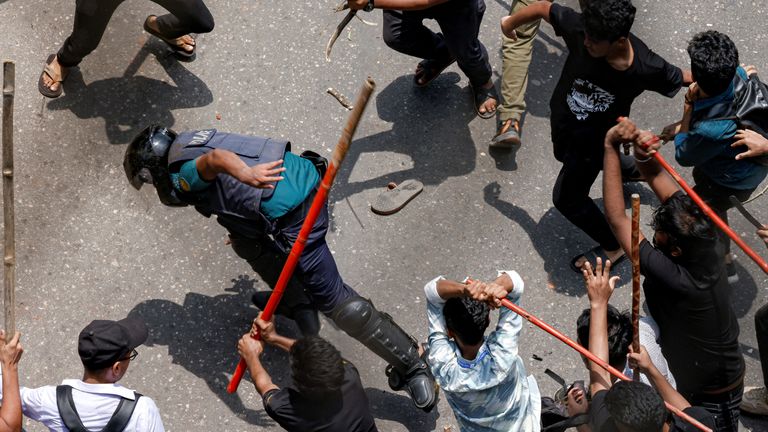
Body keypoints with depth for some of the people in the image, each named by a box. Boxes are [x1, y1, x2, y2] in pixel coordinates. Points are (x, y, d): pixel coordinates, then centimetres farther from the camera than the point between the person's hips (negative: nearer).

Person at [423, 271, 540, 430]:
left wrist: (463, 290, -55)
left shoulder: (442, 366, -38)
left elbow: (431, 289, -36)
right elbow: (515, 280, -36)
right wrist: (493, 287, -57)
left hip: (475, 428, 0)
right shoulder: (503, 355, -39)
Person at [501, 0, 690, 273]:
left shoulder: (647, 69, -36)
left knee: (567, 199, 8)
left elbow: (683, 78, -16)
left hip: (595, 139, -5)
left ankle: (614, 247, 34)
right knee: (565, 155, 36)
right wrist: (510, 23, 0)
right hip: (563, 120, 5)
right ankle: (630, 170, 63)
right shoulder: (579, 28, -35)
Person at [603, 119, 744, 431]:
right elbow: (656, 178, -19)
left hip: (712, 398, -6)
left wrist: (611, 148, -41)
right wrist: (643, 154, -40)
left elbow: (617, 218, -40)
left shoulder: (675, 280, -41)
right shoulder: (707, 240, -22)